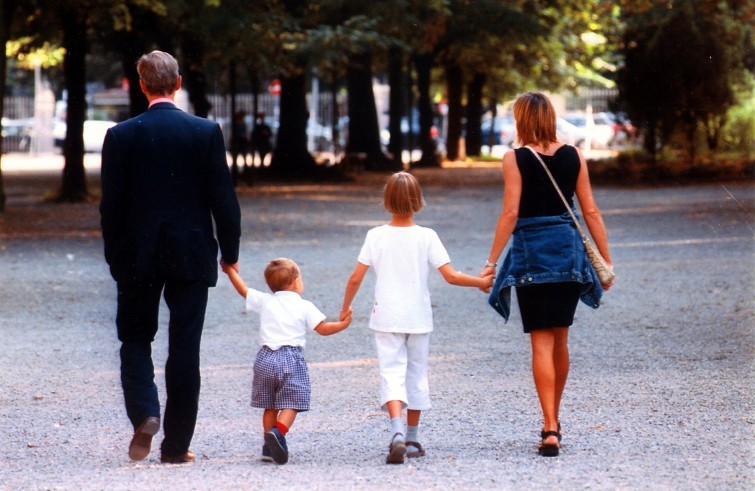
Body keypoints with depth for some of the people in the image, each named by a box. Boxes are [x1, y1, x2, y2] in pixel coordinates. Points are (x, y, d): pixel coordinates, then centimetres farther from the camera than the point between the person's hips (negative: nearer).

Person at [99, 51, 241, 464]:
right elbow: (223, 198, -2)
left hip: (138, 257, 0)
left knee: (135, 338, 14)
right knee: (184, 349, 5)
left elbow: (111, 204, -3)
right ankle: (176, 445, 7)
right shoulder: (207, 132, -4)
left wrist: (114, 257, 7)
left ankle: (144, 414, -10)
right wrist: (230, 252, 7)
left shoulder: (121, 136, -5)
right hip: (192, 255, 1)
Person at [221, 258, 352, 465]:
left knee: (270, 406, 13)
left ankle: (269, 447, 11)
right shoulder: (305, 307, 2)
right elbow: (323, 329, 2)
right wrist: (343, 324, 15)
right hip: (291, 358, -4)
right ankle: (277, 433, -30)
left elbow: (243, 290, 20)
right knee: (290, 405, -6)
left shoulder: (264, 301, 10)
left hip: (266, 358, 4)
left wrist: (231, 271, 33)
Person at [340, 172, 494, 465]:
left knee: (391, 374, -5)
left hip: (386, 318, -1)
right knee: (416, 376, 14)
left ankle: (397, 432, -28)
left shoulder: (376, 236, -4)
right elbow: (451, 276, -10)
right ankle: (412, 439, 22)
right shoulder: (426, 237, -6)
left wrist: (346, 307, 12)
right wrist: (483, 282, 4)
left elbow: (356, 278, -4)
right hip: (418, 318, 1)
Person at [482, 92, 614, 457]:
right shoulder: (573, 156, 4)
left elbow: (511, 213, -12)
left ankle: (550, 429, -12)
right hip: (568, 250, 4)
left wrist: (492, 262, -8)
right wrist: (606, 260, 9)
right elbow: (590, 211, 4)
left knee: (542, 343, -4)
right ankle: (553, 422, 27)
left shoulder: (516, 159, -7)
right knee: (559, 340, 16)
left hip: (531, 251, -4)